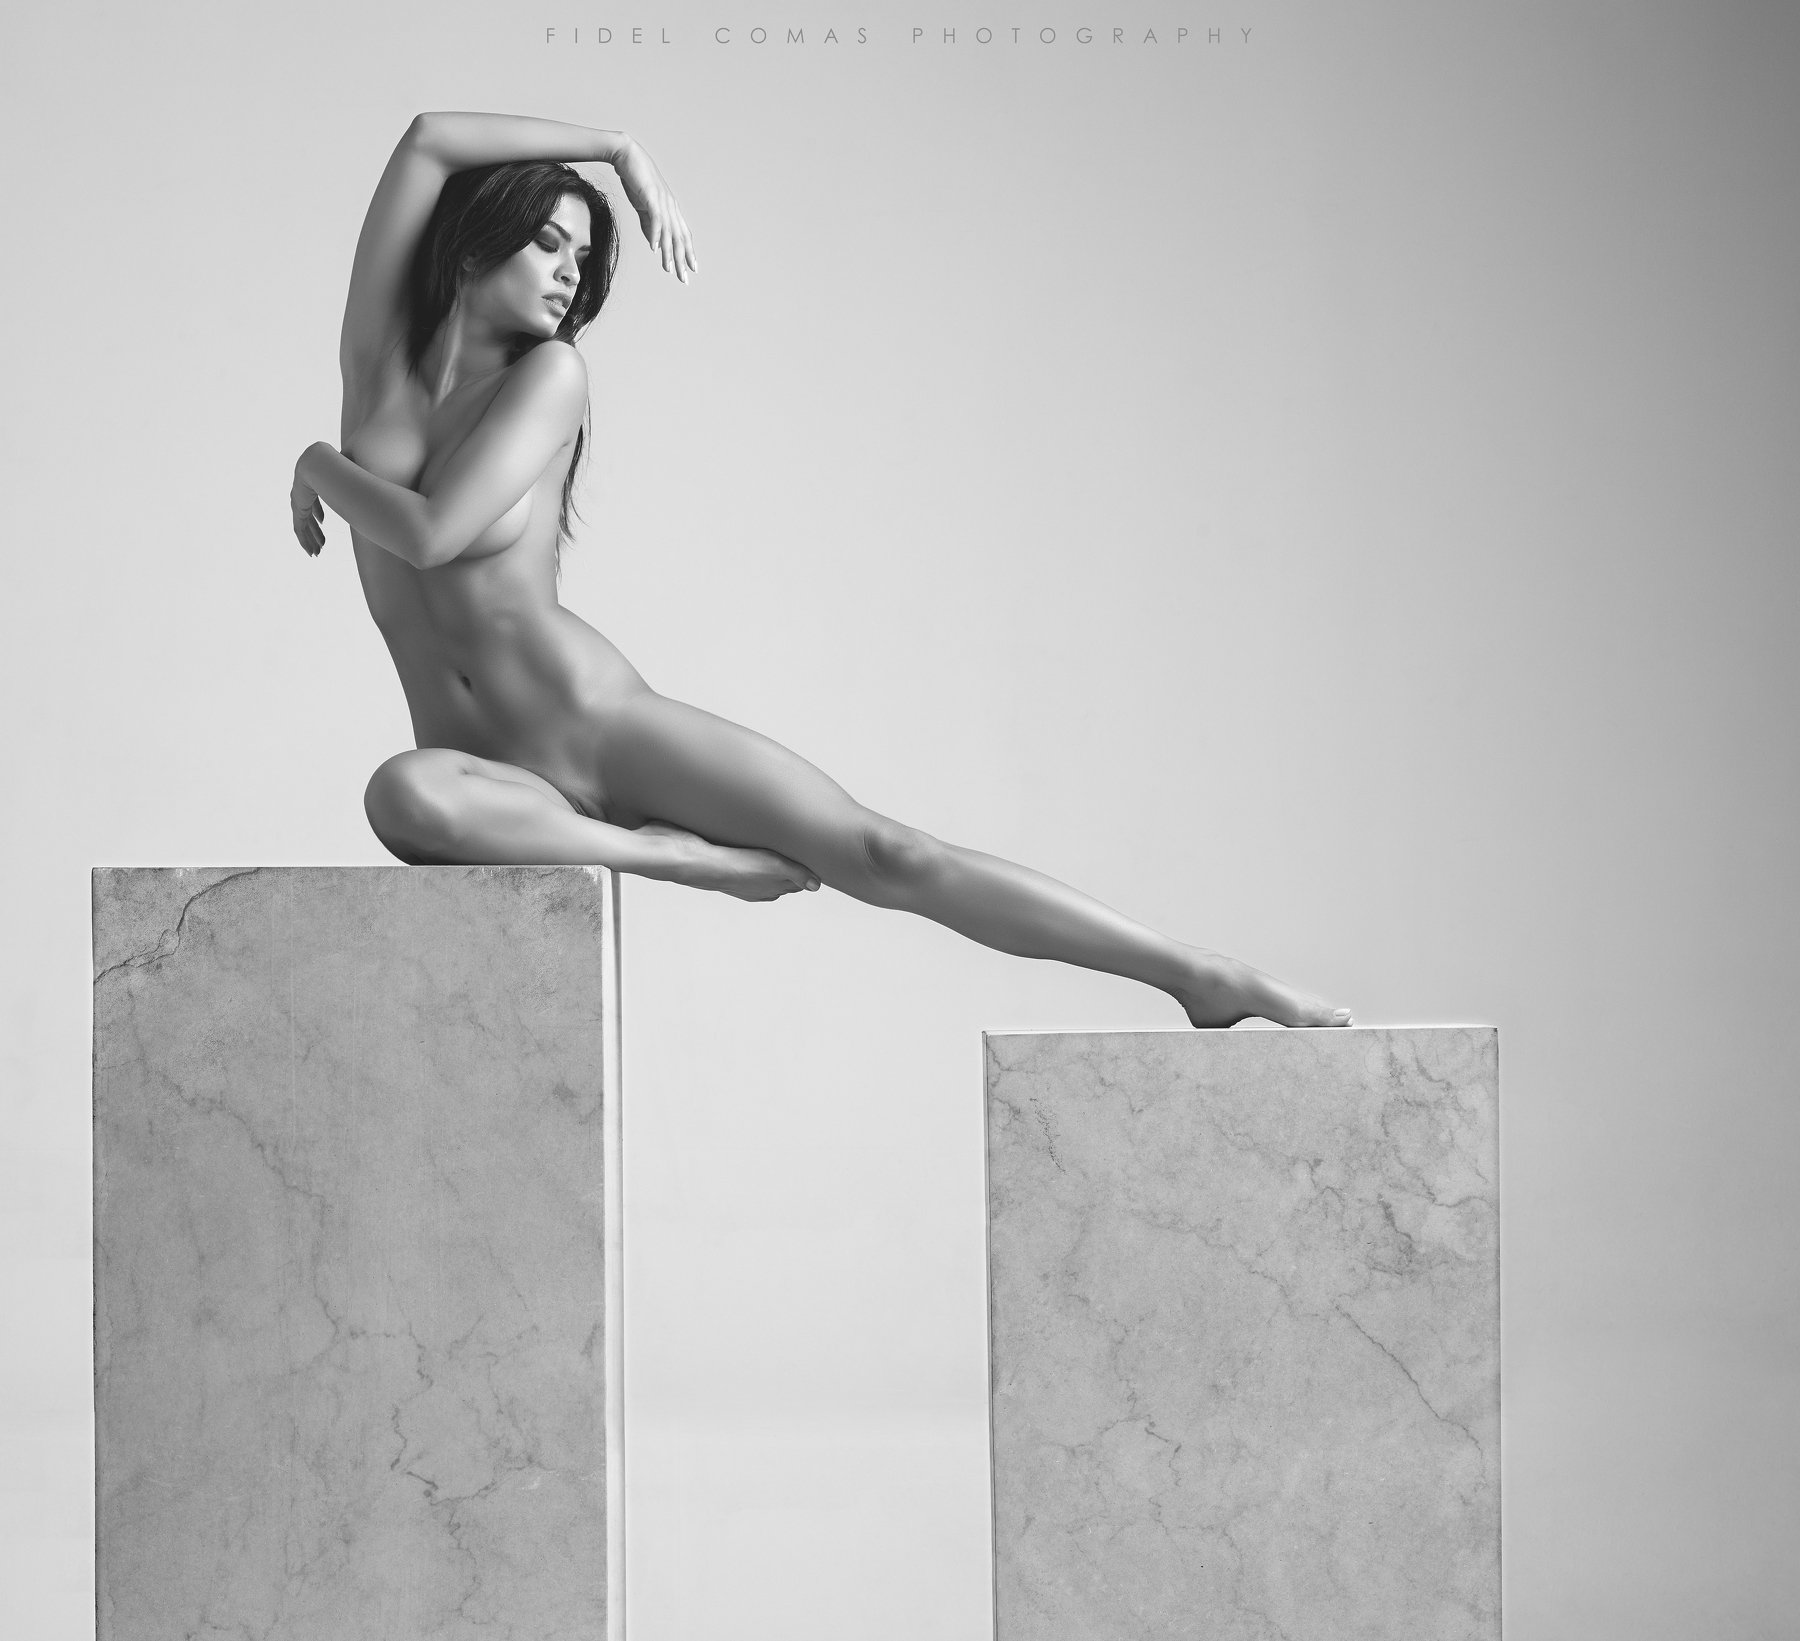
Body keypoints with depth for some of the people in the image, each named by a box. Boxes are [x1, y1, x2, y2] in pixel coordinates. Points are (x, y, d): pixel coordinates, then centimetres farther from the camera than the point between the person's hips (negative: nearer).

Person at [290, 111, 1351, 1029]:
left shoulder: (550, 377, 2)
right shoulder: (377, 359, 10)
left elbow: (435, 534, -11)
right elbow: (428, 143, 1)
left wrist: (322, 471, 7)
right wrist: (617, 151, 5)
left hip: (610, 727, -1)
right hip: (500, 777, 1)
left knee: (877, 853, -11)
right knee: (407, 795, -38)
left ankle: (1204, 977, -7)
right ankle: (686, 859, -21)